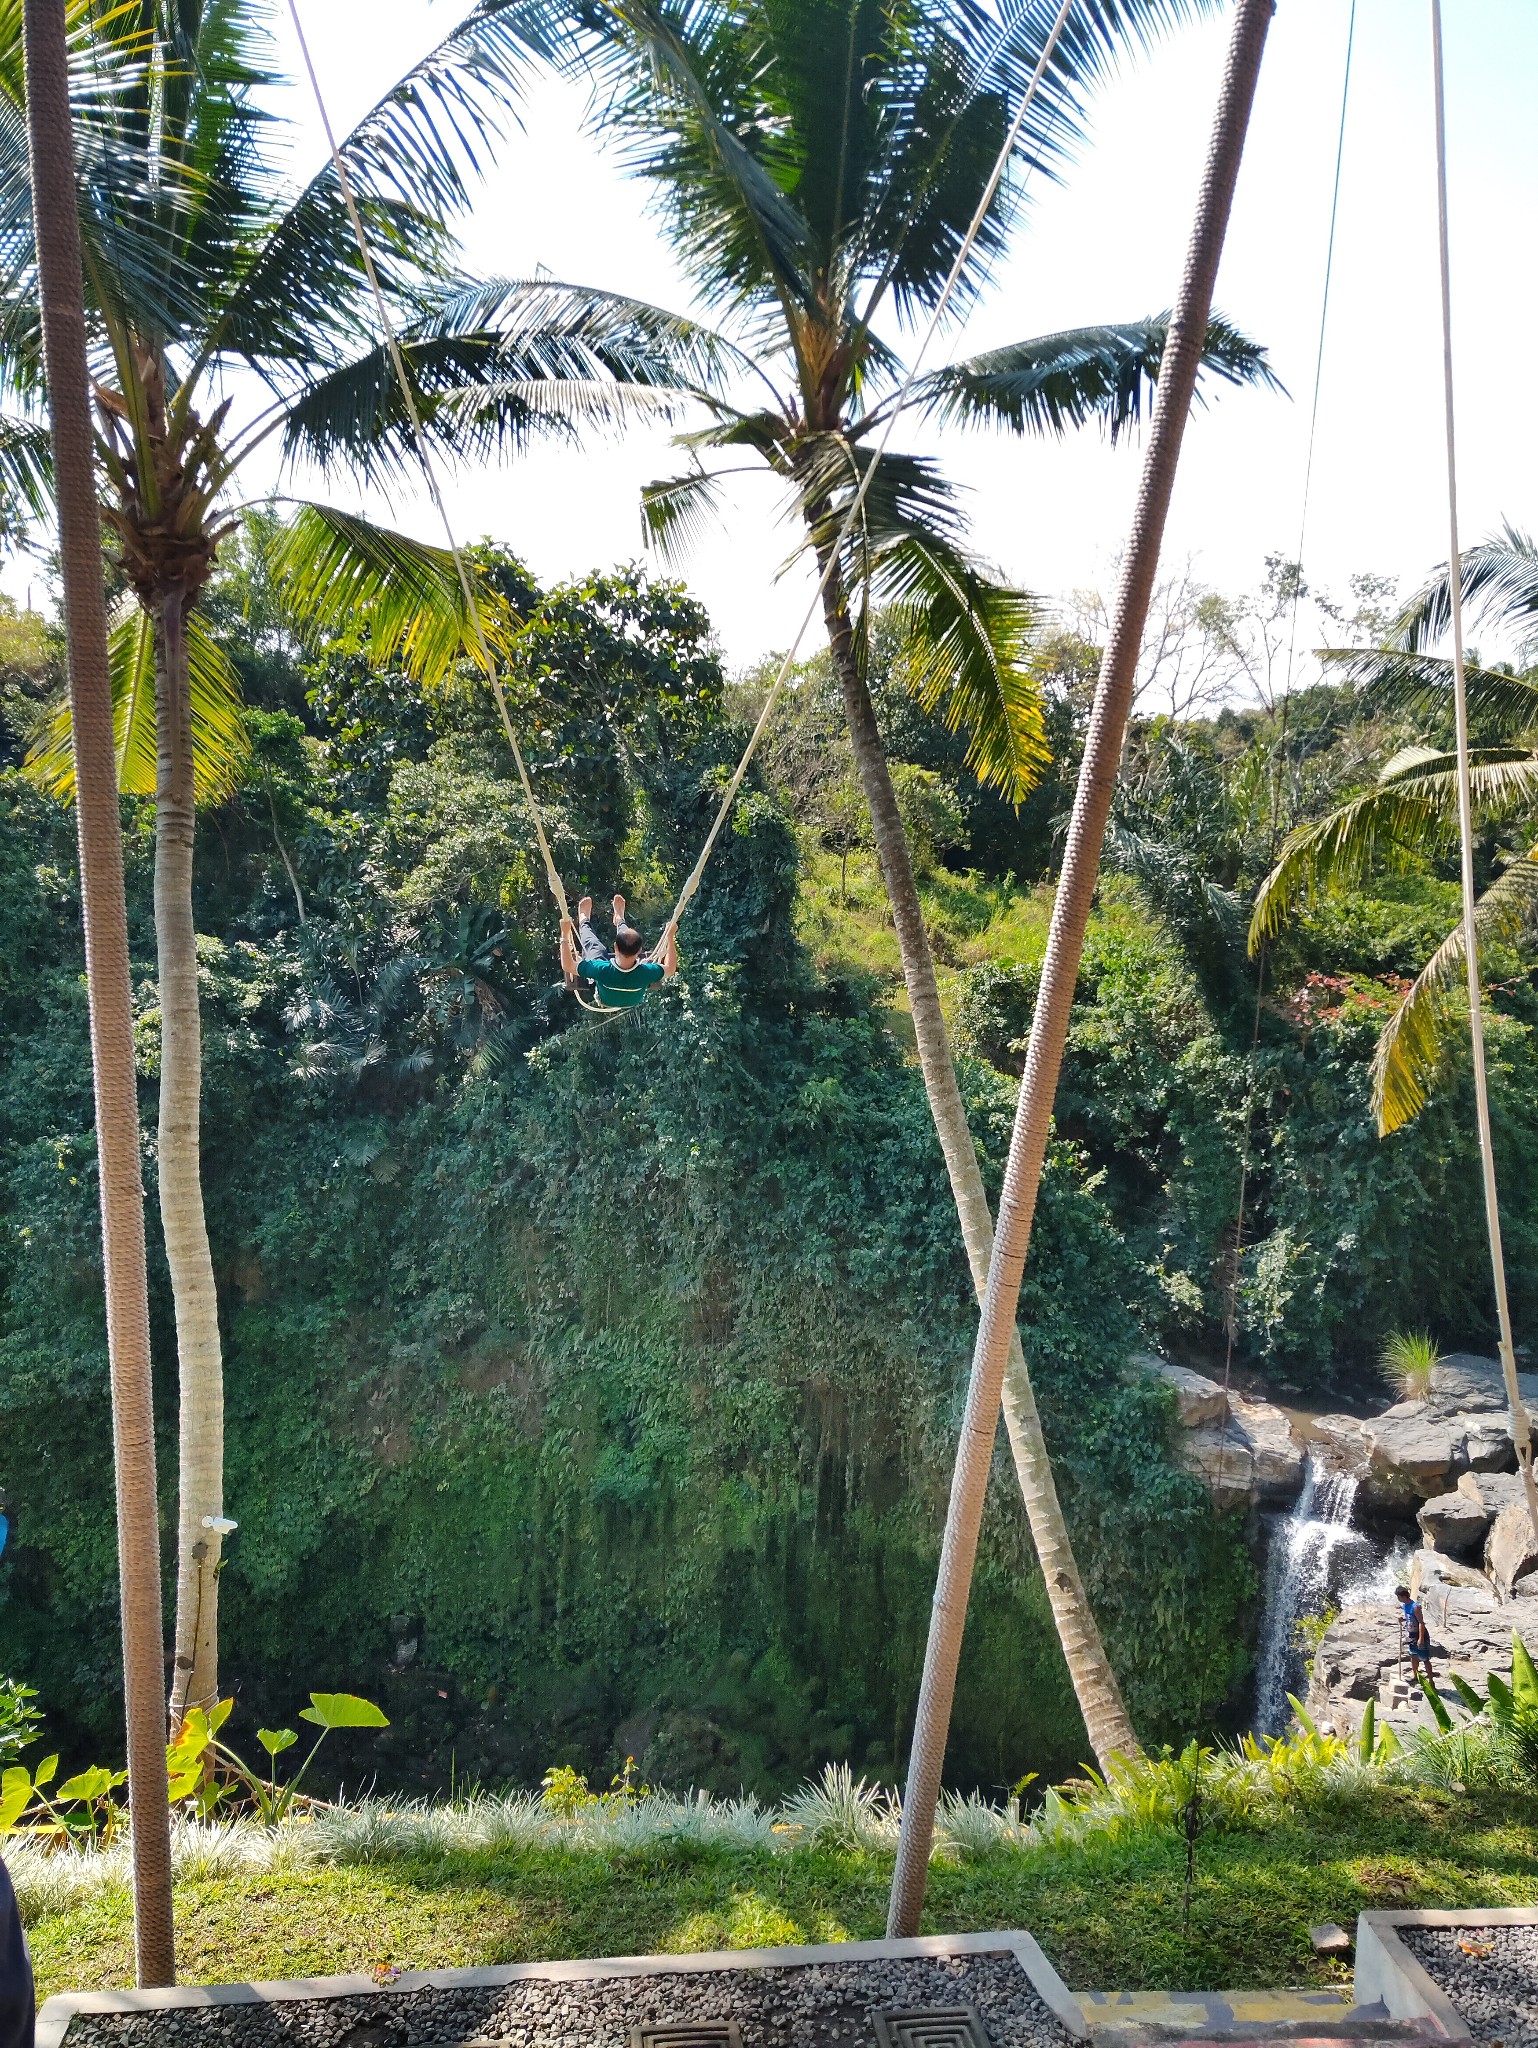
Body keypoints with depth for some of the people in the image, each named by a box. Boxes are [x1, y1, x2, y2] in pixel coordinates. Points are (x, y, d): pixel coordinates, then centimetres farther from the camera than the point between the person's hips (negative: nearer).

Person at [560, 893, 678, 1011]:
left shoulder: (602, 971, -47)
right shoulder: (645, 973, -43)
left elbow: (567, 966, -32)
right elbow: (670, 968, -21)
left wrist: (565, 935, -28)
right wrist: (670, 937, -17)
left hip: (606, 1001, -1)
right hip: (633, 1001, 1)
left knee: (594, 946, 16)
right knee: (632, 942, 19)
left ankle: (584, 921, 49)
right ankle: (620, 920, 51)